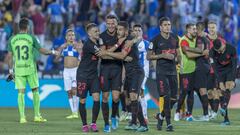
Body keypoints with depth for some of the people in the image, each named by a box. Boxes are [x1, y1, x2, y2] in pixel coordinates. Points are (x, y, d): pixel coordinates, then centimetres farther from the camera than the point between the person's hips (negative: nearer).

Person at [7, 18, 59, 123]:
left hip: (18, 69, 2)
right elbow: (41, 50, -1)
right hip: (30, 69, -2)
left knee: (21, 92, 2)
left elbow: (10, 56, 3)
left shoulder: (12, 39, 3)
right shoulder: (31, 38, -4)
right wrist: (53, 52, 15)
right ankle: (37, 116, 12)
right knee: (35, 91, 11)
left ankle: (22, 117, -4)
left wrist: (11, 70, 12)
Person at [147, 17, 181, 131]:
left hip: (172, 70, 5)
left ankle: (161, 116, 26)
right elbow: (149, 56, -5)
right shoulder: (156, 40, -6)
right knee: (166, 96, -13)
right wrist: (163, 55, -15)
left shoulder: (174, 38, 9)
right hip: (161, 71, -5)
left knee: (173, 98, 4)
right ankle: (168, 123, -7)